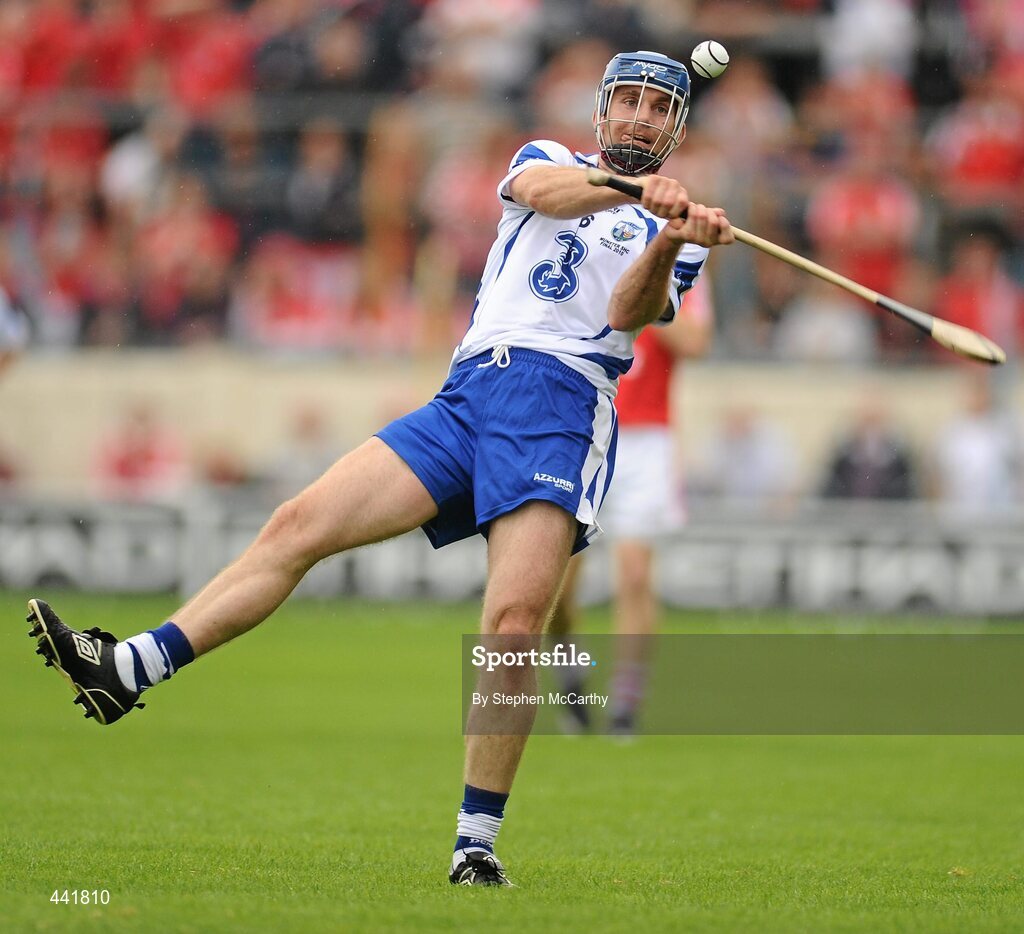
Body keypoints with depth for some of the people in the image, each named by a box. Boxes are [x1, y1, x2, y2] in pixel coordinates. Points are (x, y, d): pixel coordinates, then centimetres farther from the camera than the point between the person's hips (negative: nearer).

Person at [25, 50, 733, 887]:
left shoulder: (675, 234, 16)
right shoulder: (550, 159, 22)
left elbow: (630, 310, -5)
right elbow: (541, 190, -4)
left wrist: (668, 243, -26)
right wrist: (632, 189, -23)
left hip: (562, 405, -3)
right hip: (466, 399, 3)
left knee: (515, 619, -22)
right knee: (302, 523, -9)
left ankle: (477, 846, -15)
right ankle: (127, 671, -9)